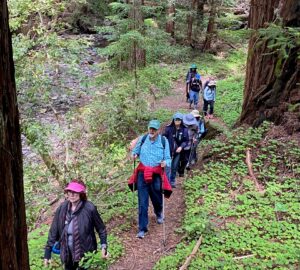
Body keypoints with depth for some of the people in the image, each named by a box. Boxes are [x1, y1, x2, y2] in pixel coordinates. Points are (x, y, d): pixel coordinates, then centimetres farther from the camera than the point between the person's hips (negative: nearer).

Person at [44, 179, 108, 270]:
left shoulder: (89, 208, -18)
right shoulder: (62, 208, -7)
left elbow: (101, 229, -6)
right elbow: (54, 230, 0)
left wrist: (103, 246, -17)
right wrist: (48, 252, -1)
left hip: (85, 253, -4)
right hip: (67, 254, 4)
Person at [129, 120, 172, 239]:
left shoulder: (163, 141, -5)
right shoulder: (143, 139, -2)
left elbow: (168, 158, 0)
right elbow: (136, 151, 14)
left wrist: (165, 162, -22)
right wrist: (134, 155, -8)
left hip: (156, 174, 0)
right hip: (142, 172, 1)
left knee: (156, 198, 14)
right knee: (142, 202, -1)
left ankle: (159, 214, 50)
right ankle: (142, 228, 8)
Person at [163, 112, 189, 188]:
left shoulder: (184, 130, -3)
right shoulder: (169, 128, -7)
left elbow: (186, 141, 2)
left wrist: (181, 147, -13)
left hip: (178, 151, 2)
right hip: (169, 150, -2)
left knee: (175, 167, 13)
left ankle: (172, 181, 27)